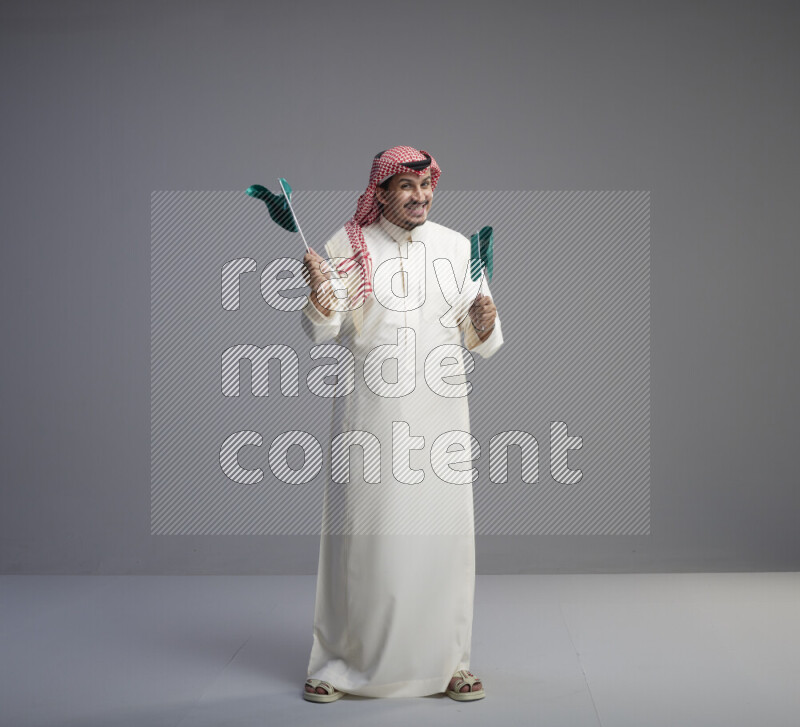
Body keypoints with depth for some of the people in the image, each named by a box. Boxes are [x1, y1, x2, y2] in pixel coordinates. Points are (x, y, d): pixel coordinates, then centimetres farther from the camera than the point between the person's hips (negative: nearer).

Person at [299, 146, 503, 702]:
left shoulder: (458, 248, 8)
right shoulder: (349, 247, 1)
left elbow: (481, 342, 10)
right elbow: (322, 331, -5)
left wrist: (484, 322, -12)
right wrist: (320, 291, -25)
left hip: (440, 412, 2)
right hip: (370, 414, -2)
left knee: (442, 532, 3)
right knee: (360, 533, 0)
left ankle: (448, 661, 16)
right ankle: (340, 662, 13)